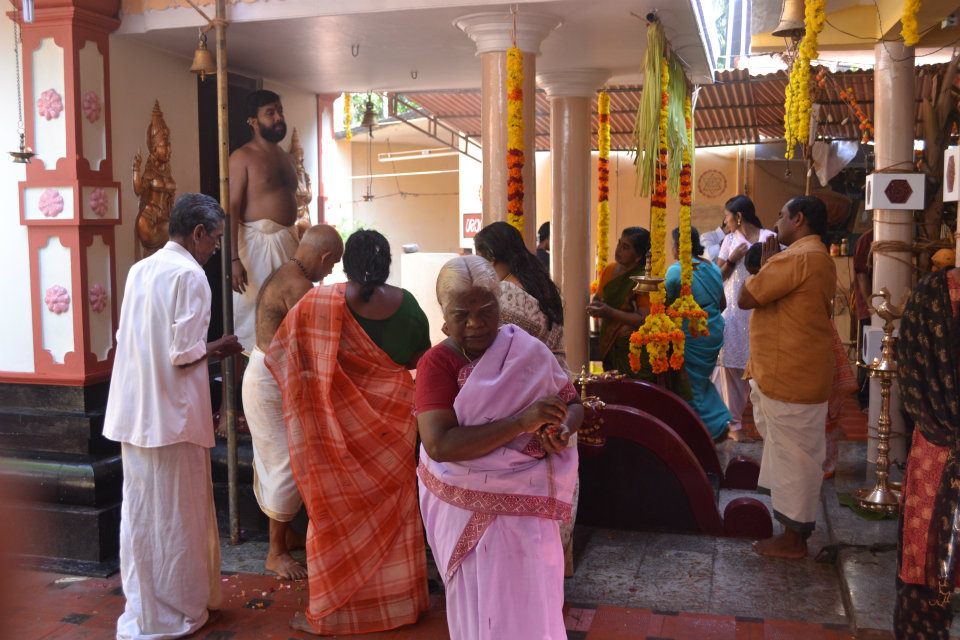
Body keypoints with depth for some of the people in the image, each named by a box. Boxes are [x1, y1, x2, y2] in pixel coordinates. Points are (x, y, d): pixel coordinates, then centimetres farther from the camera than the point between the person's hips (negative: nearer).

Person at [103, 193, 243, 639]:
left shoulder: (140, 269, 10)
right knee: (175, 515, 5)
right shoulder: (189, 274, -14)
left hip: (134, 411, 8)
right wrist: (217, 348, 0)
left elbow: (127, 337, 15)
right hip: (171, 414, -8)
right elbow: (184, 353, -19)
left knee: (141, 511, 16)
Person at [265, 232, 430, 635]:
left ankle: (329, 613, 17)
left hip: (341, 420, -2)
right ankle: (401, 599, 30)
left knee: (338, 509, 9)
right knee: (391, 504, 17)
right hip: (393, 417, 2)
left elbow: (283, 356, -6)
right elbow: (417, 357, 5)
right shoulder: (405, 304, -7)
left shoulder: (319, 303, -14)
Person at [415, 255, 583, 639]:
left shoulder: (529, 351, -3)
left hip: (523, 506, 2)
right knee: (477, 606, 12)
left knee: (525, 607, 7)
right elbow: (439, 445, -23)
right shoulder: (437, 363, -11)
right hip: (464, 509, -1)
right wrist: (520, 423, -30)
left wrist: (562, 428, -18)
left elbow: (574, 404, 6)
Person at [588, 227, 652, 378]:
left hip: (635, 351, -6)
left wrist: (609, 312, -26)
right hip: (609, 345, 6)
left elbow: (644, 319, -19)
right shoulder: (609, 270, 6)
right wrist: (595, 307, -8)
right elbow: (598, 298, 16)